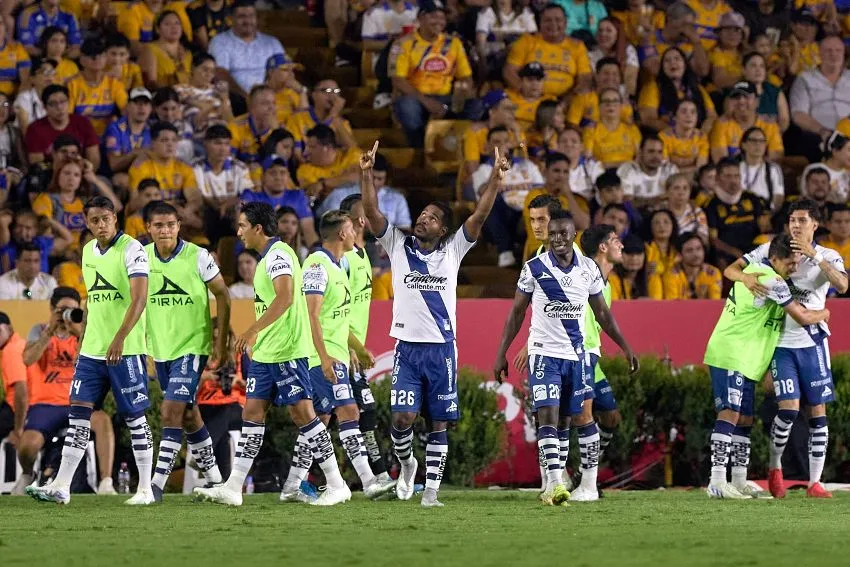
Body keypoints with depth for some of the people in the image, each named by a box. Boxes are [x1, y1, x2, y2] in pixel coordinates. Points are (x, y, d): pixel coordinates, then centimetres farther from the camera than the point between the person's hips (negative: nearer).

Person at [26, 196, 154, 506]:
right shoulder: (88, 251, 12)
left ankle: (145, 488, 7)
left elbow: (139, 298, -20)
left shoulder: (132, 250, -10)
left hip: (126, 349, -7)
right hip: (92, 350, 7)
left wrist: (120, 338, -29)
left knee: (135, 417, -1)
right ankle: (61, 486, -1)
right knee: (78, 412, 0)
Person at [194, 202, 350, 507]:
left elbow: (285, 298, -26)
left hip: (286, 351, -10)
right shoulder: (268, 256, 18)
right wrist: (256, 340, 23)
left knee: (302, 413, -7)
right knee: (252, 414, 6)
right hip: (265, 353, 10)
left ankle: (336, 485, -1)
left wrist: (252, 331, -27)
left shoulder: (278, 254, -13)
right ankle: (233, 488, 6)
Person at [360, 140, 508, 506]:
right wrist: (367, 175, -15)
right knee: (403, 417, -9)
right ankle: (406, 463, 20)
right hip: (407, 347, 0)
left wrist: (495, 181, -16)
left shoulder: (453, 250, 6)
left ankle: (431, 488, 7)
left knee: (439, 422, 2)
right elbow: (371, 213, -3)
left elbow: (479, 216, -3)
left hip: (442, 348, 1)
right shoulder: (398, 246, 6)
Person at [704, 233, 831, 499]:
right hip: (731, 356, -10)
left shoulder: (757, 264, 9)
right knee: (730, 414, -18)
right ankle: (717, 482, -26)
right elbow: (803, 318, -12)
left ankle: (739, 482, 12)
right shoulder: (772, 282, -17)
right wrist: (824, 313, 8)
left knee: (744, 420, 10)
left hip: (745, 359, 10)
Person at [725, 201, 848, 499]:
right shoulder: (771, 249, 3)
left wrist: (815, 256, -27)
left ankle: (815, 482, 6)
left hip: (813, 342, 1)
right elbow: (730, 269, 0)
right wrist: (746, 277, -22)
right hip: (781, 342, -1)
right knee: (789, 407, -12)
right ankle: (775, 467, 11)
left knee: (817, 411, 0)